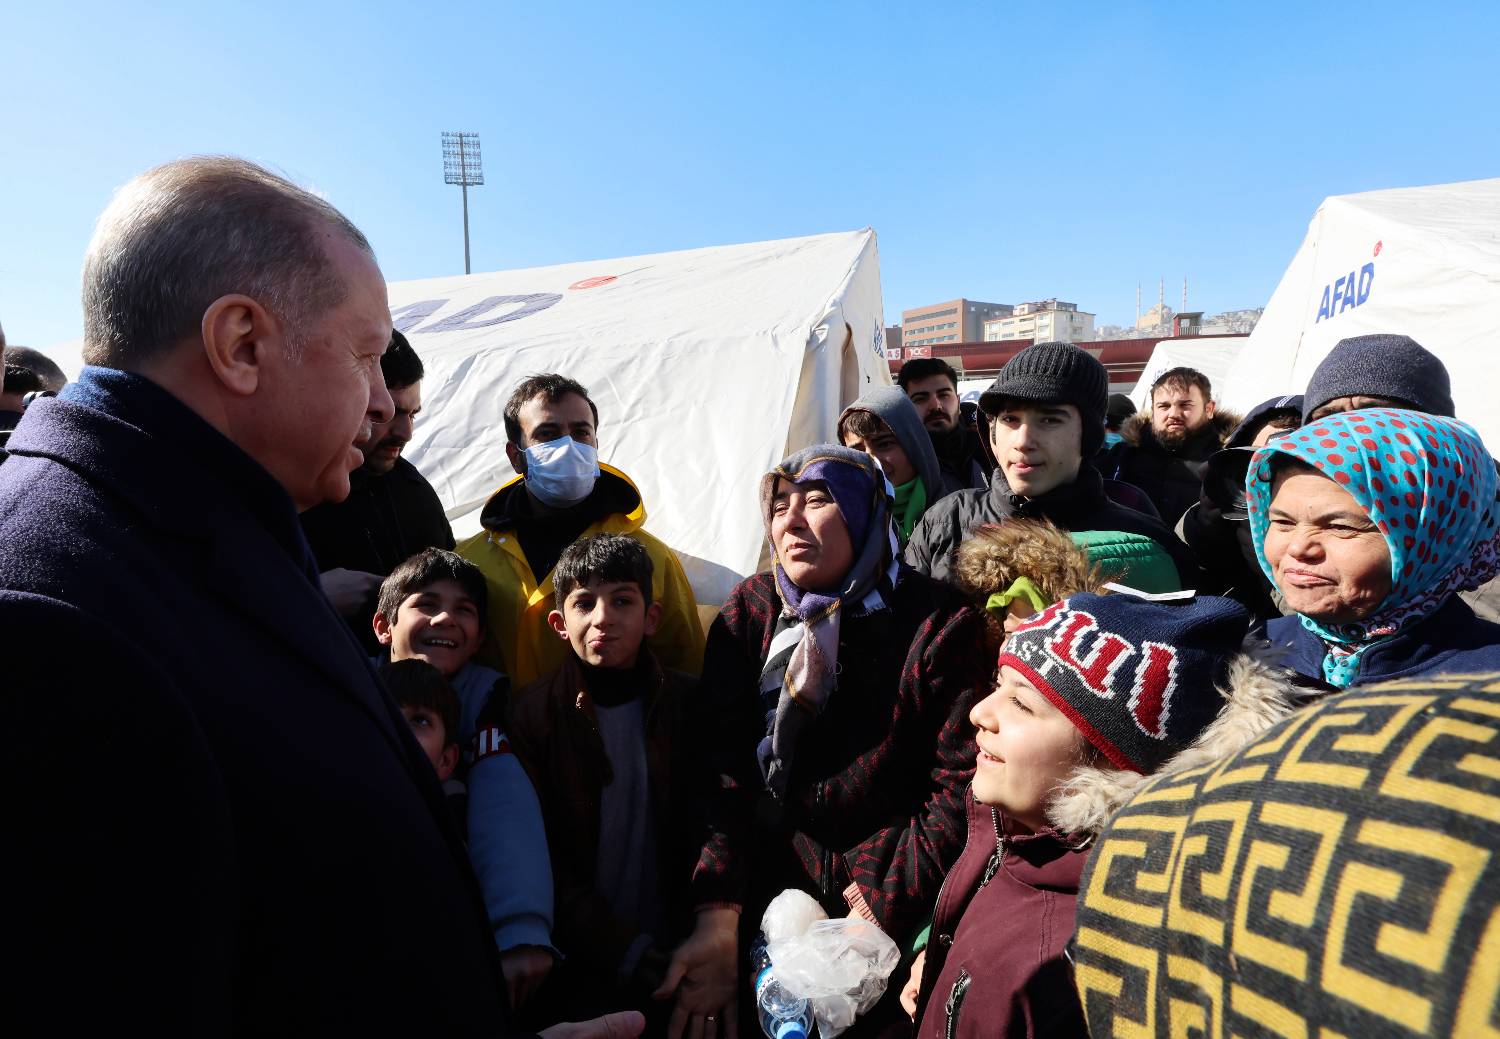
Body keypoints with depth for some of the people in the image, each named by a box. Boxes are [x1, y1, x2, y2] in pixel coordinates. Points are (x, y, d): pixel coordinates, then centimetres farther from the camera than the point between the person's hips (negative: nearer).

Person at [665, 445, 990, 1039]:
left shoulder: (940, 626, -12)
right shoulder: (751, 611, -3)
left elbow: (964, 783, -13)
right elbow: (718, 767, -10)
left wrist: (886, 908, -16)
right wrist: (716, 918, -19)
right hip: (769, 889, 3)